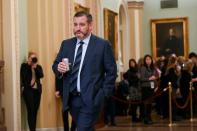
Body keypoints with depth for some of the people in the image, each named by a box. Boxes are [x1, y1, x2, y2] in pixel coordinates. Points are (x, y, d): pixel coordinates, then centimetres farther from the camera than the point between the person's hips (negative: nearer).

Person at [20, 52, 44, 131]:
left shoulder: (38, 67, 14)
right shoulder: (24, 66, 3)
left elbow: (41, 75, -4)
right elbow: (23, 77, -11)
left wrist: (35, 67, -12)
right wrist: (29, 65, -10)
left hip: (37, 90, 4)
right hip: (28, 90, -4)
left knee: (35, 111, 4)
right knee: (31, 111, -11)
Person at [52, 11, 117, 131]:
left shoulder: (103, 45, -5)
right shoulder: (66, 44, 9)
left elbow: (111, 72, -3)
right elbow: (55, 65, 13)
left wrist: (104, 94, -8)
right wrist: (59, 68, -10)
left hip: (91, 99, -5)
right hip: (71, 98, 5)